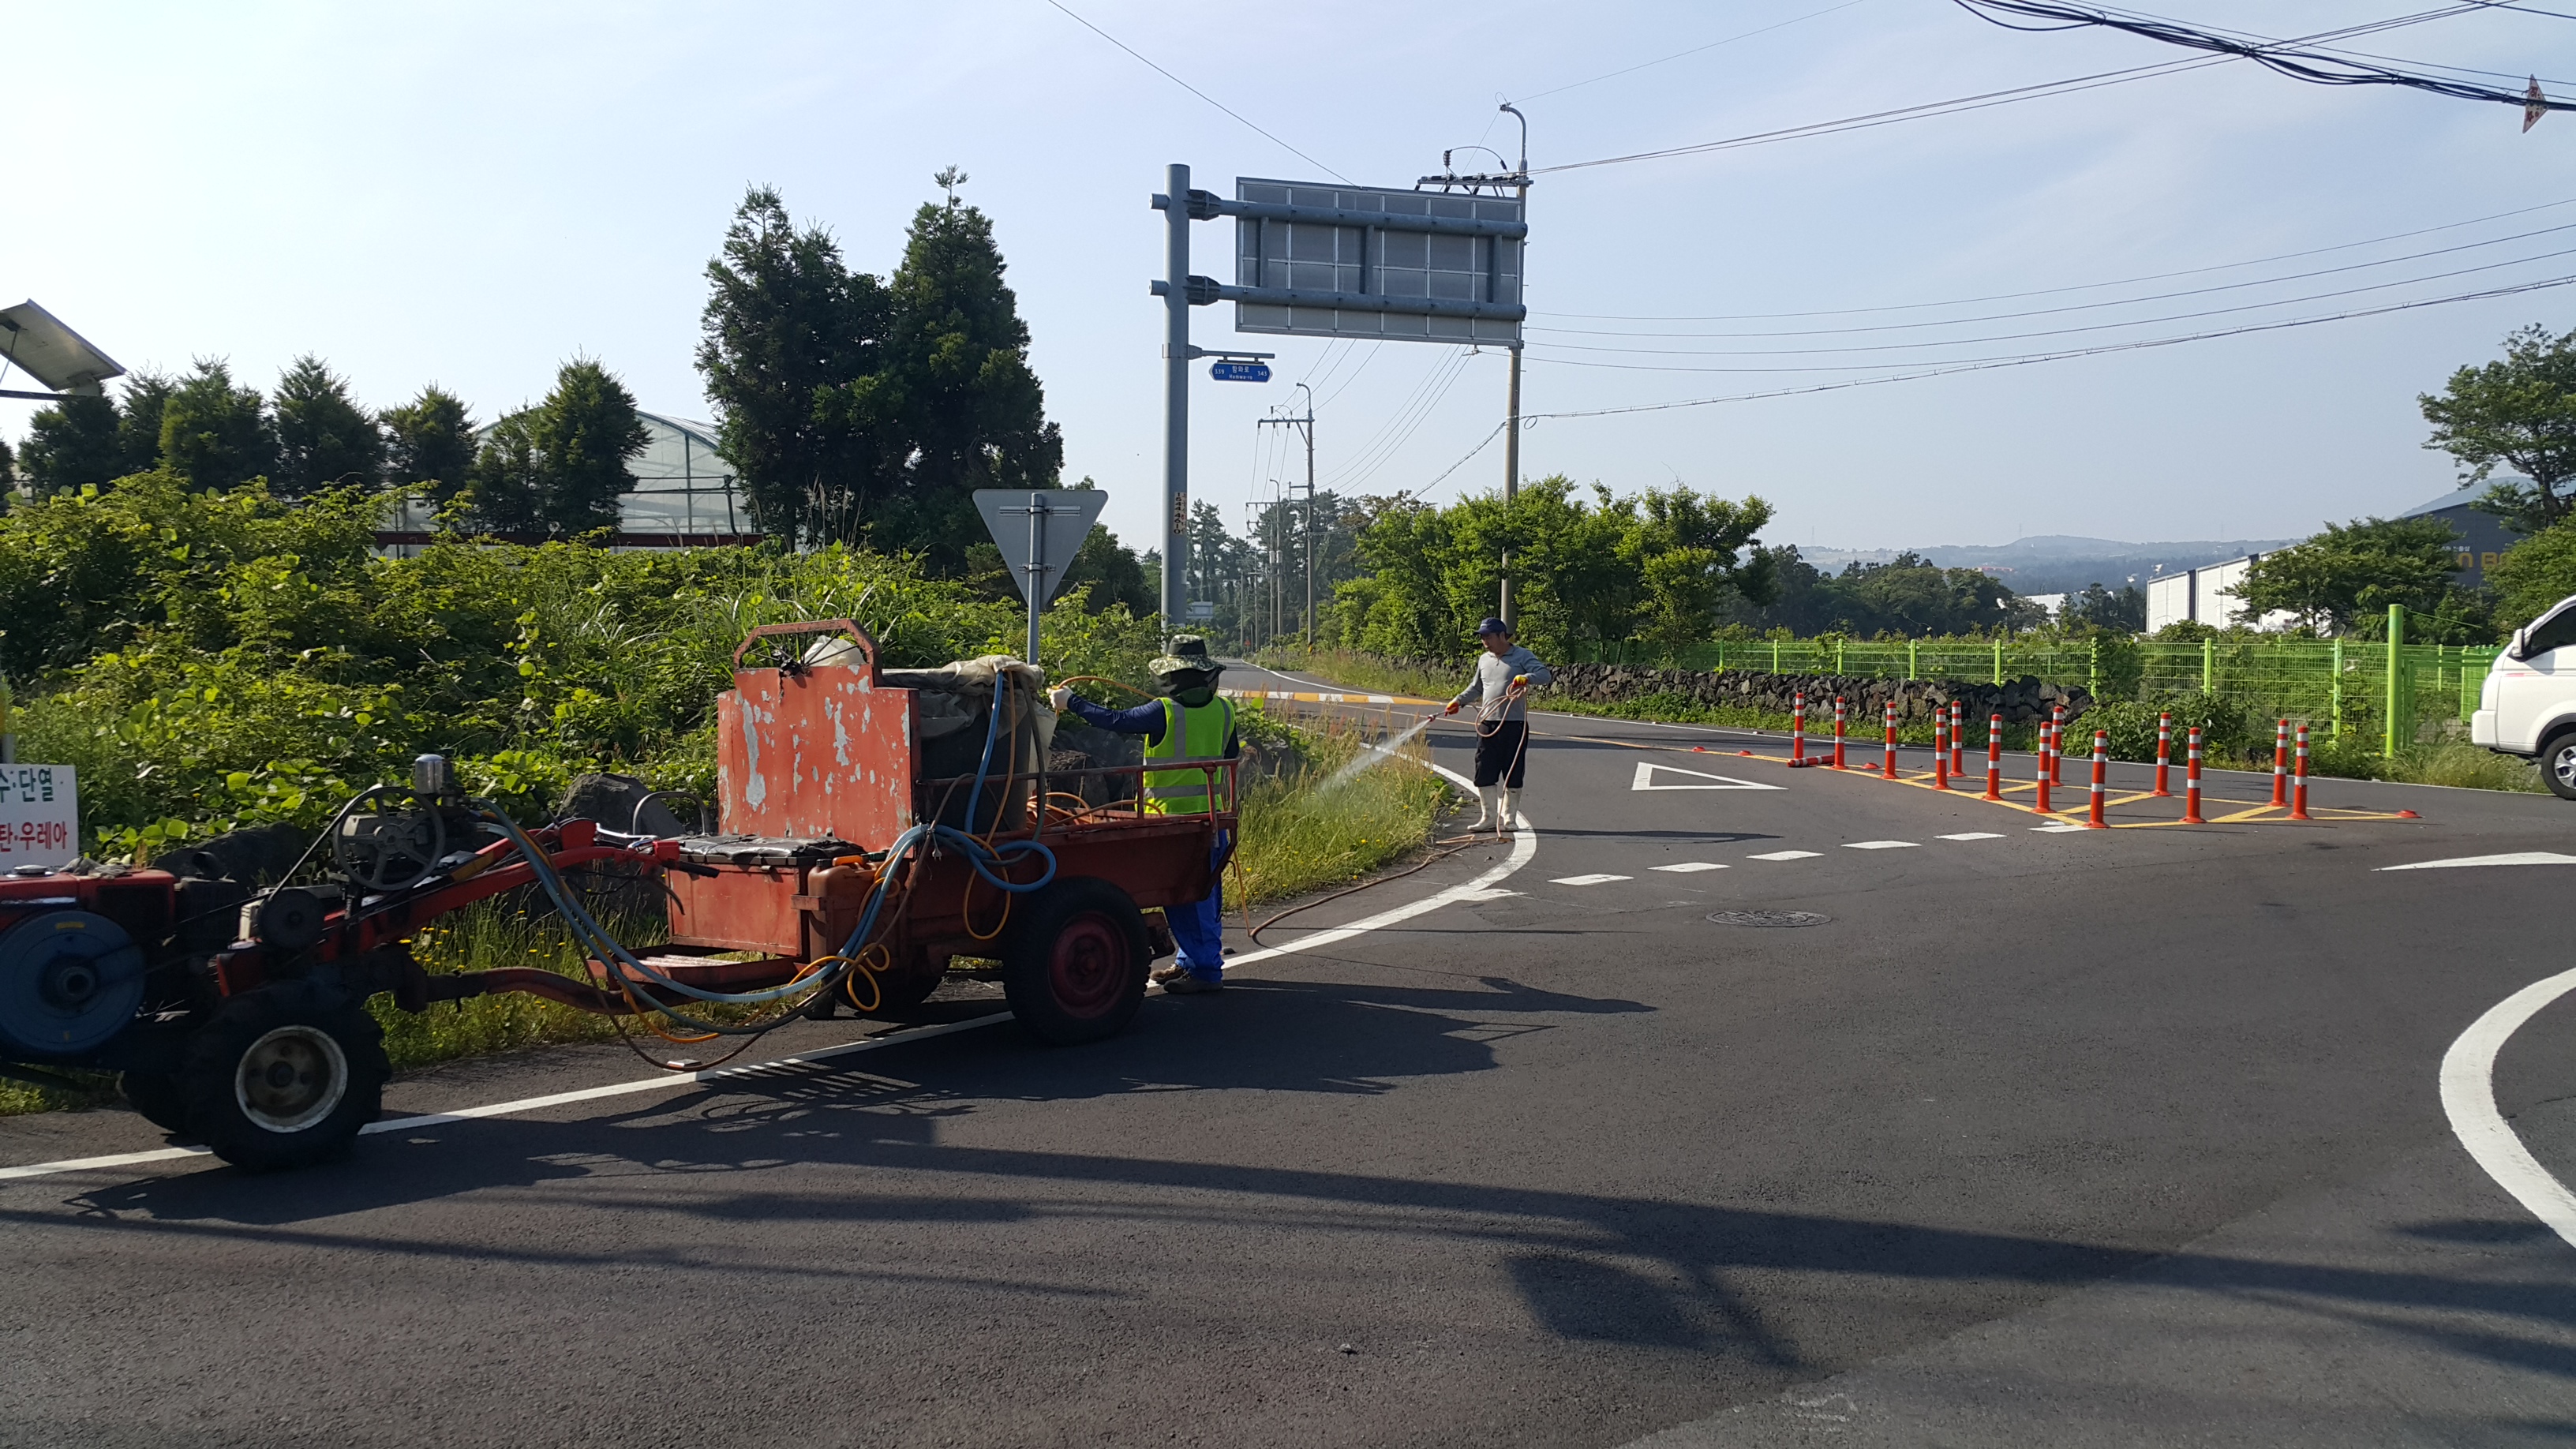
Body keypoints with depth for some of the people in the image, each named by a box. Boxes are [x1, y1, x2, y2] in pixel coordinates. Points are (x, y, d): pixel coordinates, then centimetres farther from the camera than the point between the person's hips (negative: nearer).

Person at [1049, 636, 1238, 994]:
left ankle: (1205, 969, 0)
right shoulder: (1223, 710, 4)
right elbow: (1231, 760, 17)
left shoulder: (1164, 712, -15)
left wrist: (1071, 702, -1)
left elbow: (1114, 720, -11)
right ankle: (1191, 960, 27)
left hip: (1174, 817, -7)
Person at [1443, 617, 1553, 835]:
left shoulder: (1522, 656, -3)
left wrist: (1527, 678, -32)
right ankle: (1489, 816, 12)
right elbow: (1476, 687, 30)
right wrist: (1458, 701, 22)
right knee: (1484, 773, 3)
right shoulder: (1484, 660, 16)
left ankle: (1507, 818, 10)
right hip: (1488, 724, 5)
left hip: (1514, 724, -5)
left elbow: (1545, 675, -14)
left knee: (1513, 775, 1)